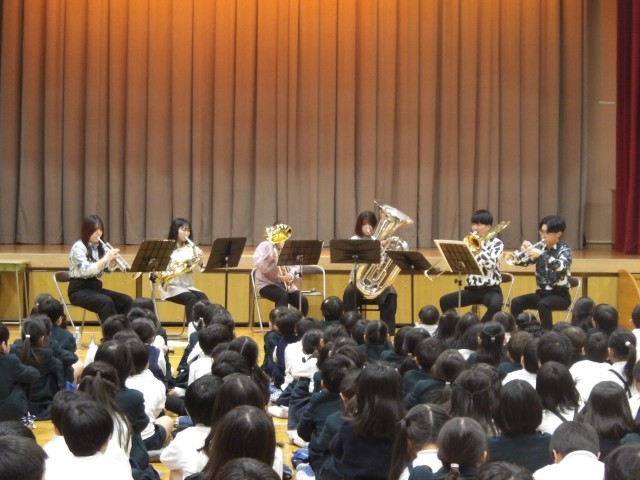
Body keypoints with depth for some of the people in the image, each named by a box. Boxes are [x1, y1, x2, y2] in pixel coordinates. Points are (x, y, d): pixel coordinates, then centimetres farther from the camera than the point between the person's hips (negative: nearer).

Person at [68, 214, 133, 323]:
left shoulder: (100, 247, 10)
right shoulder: (78, 247, -12)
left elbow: (109, 268, 5)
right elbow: (86, 270, -26)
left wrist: (113, 260, -17)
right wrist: (106, 258, -31)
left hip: (96, 286, 7)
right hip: (79, 290, -7)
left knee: (126, 300, -14)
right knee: (106, 302, -33)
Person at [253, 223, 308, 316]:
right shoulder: (265, 246, -2)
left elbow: (295, 266, 4)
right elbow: (258, 263, -18)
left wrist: (291, 275, -16)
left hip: (285, 285, 5)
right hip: (267, 284, -5)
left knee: (303, 302, -16)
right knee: (283, 296, -35)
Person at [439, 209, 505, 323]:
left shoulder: (497, 243, -2)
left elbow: (491, 264, -18)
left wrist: (480, 246, -18)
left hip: (490, 289, -5)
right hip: (472, 289, 5)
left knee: (495, 306, -36)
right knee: (445, 301, -13)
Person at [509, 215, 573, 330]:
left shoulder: (564, 250, -8)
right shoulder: (540, 247, 6)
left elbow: (561, 266, -29)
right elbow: (521, 261, 1)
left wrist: (541, 254, -39)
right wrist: (523, 252, -21)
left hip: (560, 295, -5)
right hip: (542, 293, 5)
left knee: (543, 304, -35)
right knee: (516, 302, -18)